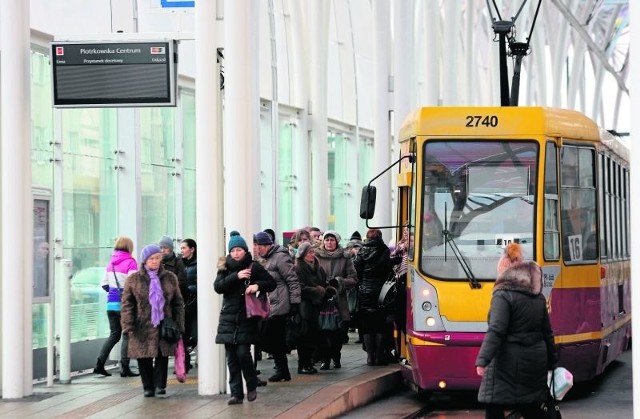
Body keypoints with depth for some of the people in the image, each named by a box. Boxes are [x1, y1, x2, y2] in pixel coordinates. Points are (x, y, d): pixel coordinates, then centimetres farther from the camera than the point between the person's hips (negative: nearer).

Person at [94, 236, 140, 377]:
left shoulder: (111, 263, 10)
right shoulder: (130, 262, -10)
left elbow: (104, 285, 11)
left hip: (111, 303, 6)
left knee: (114, 334, 14)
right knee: (127, 335, 2)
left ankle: (99, 364, 6)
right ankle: (124, 368, 0)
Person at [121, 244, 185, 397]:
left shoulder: (170, 278, 7)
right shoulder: (133, 280, 2)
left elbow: (178, 303, 10)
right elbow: (127, 304, 1)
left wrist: (179, 325, 4)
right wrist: (128, 325, -8)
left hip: (164, 326, 1)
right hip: (142, 327, -1)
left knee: (162, 356, -3)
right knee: (144, 358, 2)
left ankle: (160, 385, 5)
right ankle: (148, 387, 13)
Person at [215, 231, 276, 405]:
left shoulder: (254, 267, 1)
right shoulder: (225, 268, 7)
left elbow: (272, 283, 2)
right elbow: (217, 286, -7)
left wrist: (258, 285, -17)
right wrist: (236, 276, -18)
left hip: (246, 318, -3)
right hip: (228, 318, 3)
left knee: (243, 353, -12)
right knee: (231, 357, 2)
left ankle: (252, 386, 11)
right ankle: (236, 393, 7)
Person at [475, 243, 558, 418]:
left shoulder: (503, 296, -11)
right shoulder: (538, 297, 13)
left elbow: (496, 331, -21)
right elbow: (547, 333, 18)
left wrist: (482, 360, -26)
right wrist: (551, 362, 26)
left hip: (508, 364, -7)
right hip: (534, 363, 7)